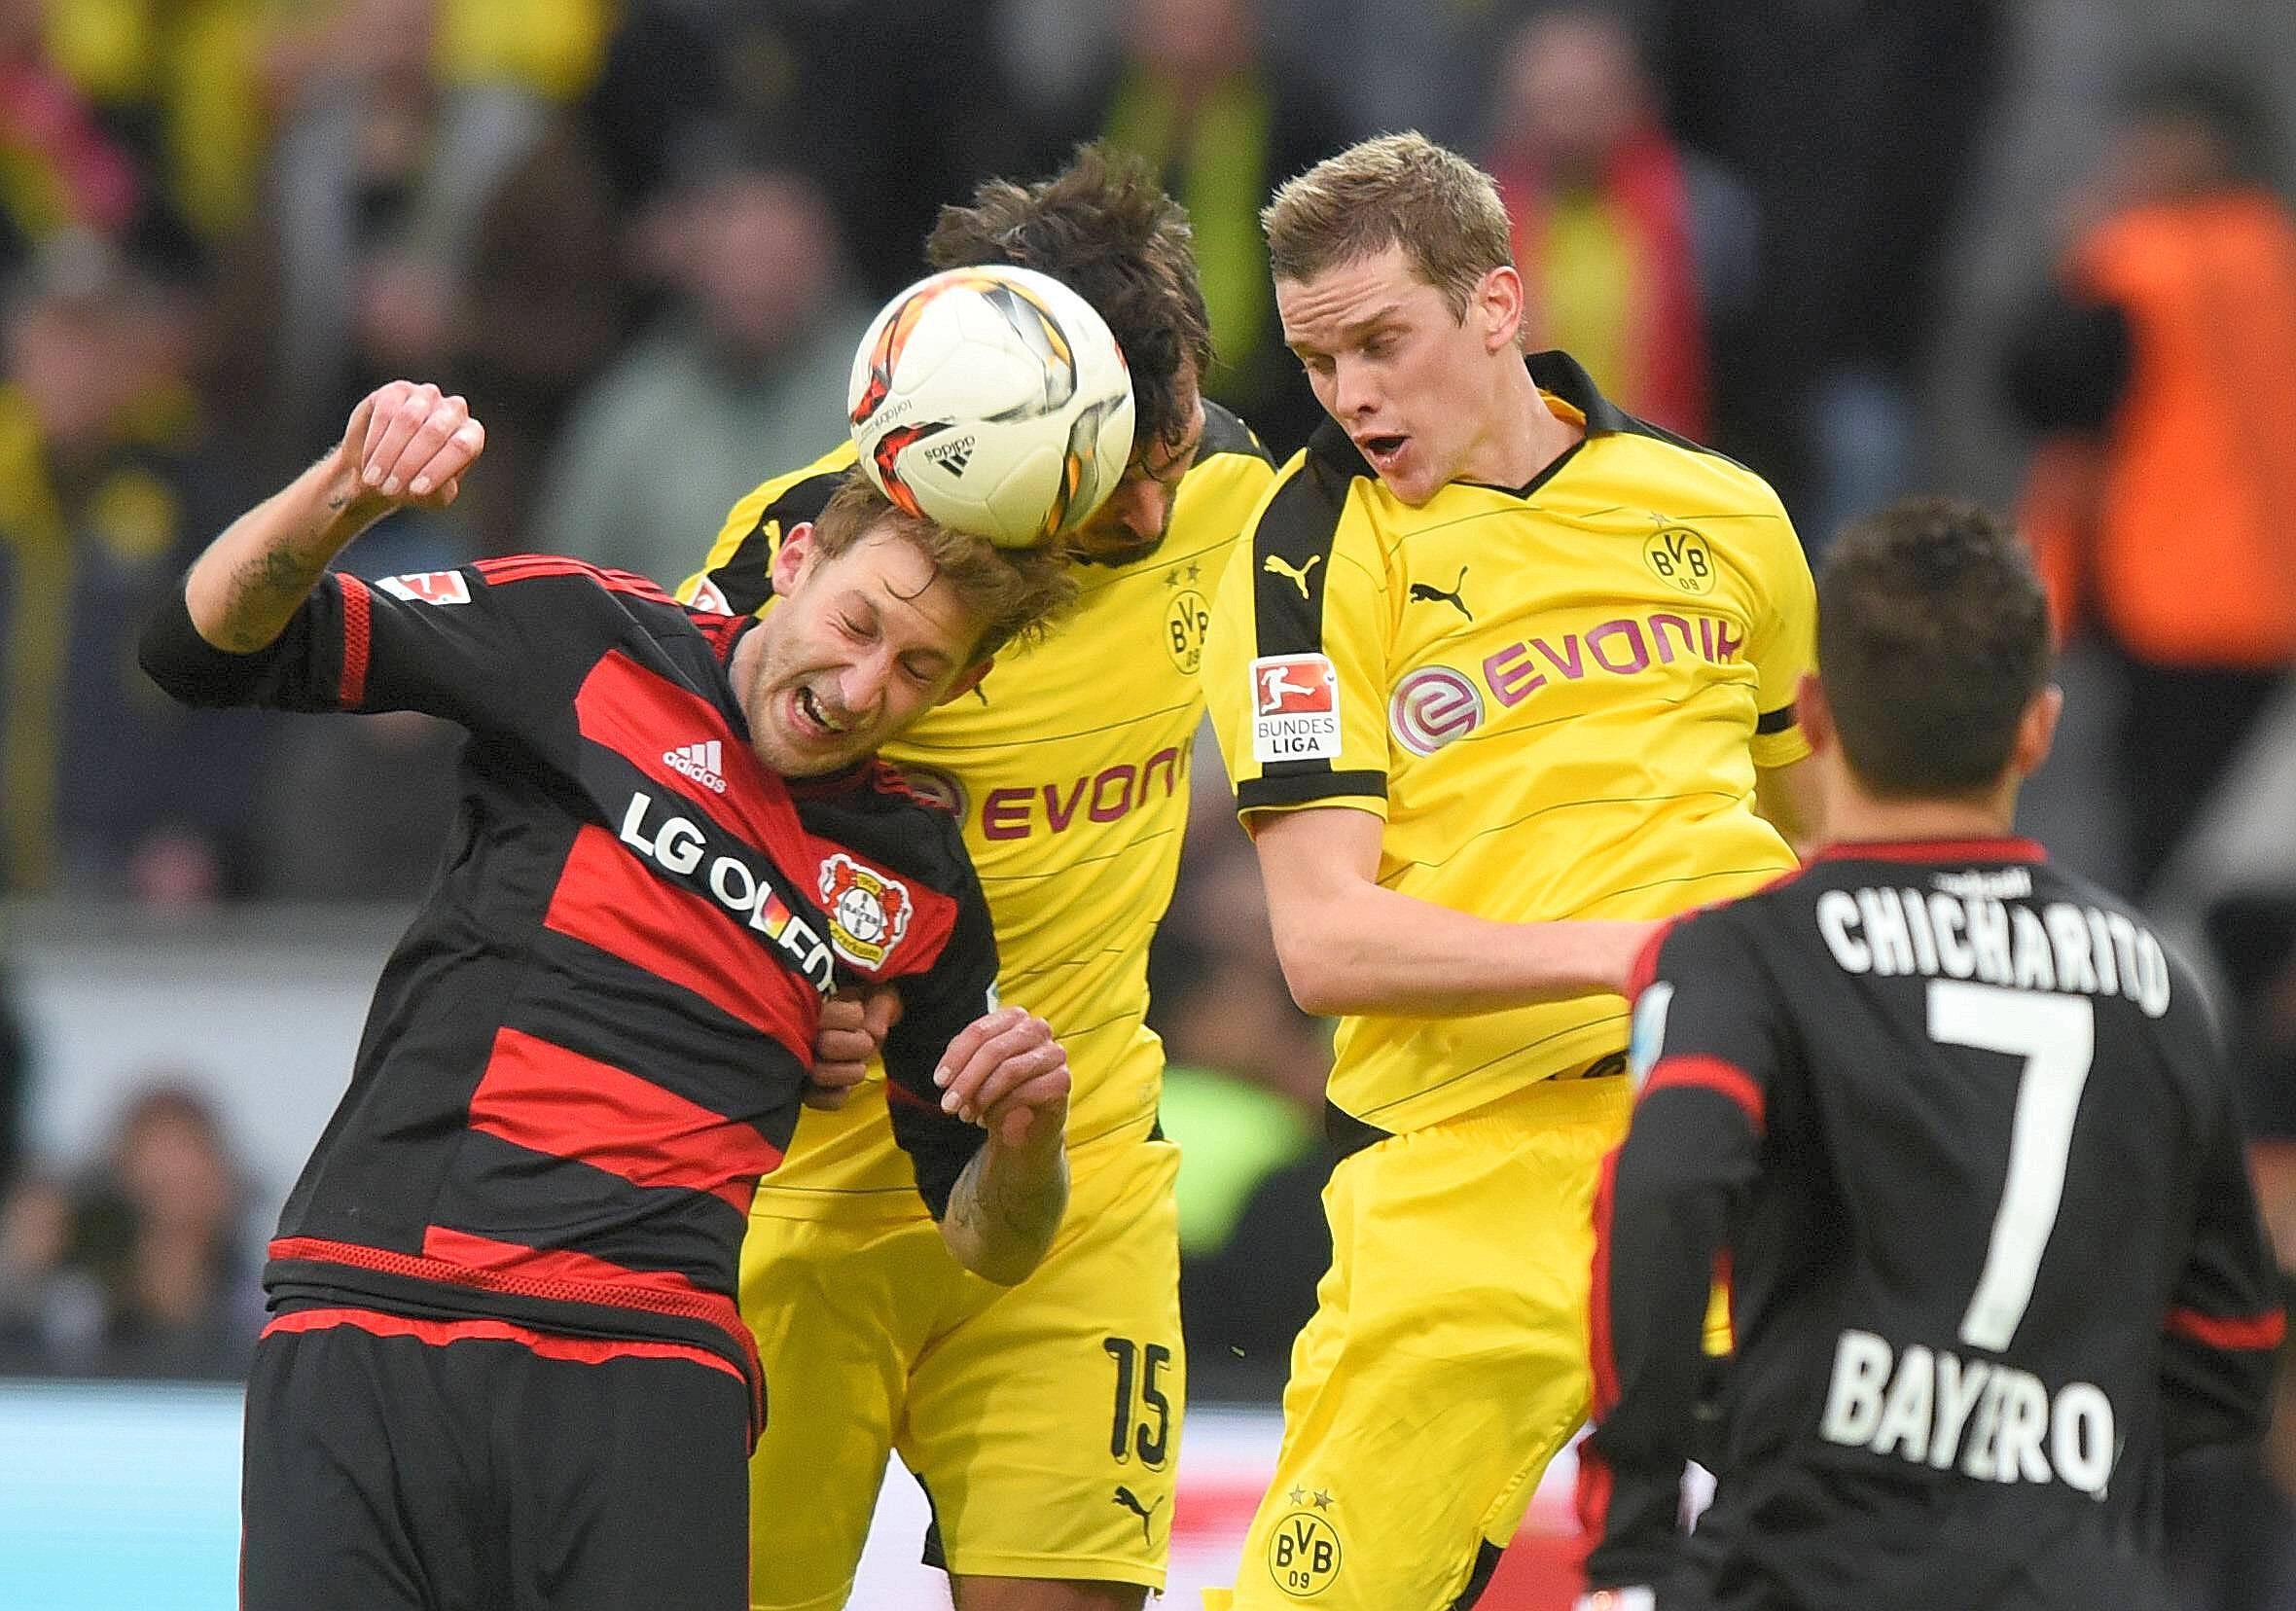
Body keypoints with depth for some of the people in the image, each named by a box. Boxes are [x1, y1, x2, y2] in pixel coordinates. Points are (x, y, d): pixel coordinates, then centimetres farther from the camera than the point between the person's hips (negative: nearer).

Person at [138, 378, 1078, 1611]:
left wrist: (1025, 1134, -4)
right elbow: (208, 647, 3)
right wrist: (348, 489, -16)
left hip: (650, 1370, 2)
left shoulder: (921, 886, 14)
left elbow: (986, 1245, 19)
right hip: (370, 1327, -1)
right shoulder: (591, 643, 7)